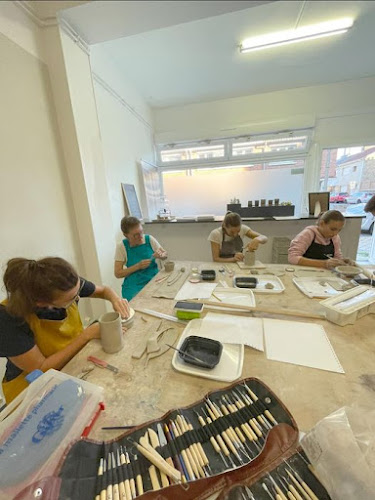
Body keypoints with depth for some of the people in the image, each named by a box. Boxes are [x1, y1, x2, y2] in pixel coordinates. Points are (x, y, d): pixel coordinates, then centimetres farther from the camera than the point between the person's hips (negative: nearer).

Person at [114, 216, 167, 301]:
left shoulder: (149, 239, -2)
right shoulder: (121, 246, -7)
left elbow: (165, 254, 10)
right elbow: (117, 274, -5)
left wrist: (160, 255, -13)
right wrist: (138, 266, -17)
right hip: (134, 285, -2)